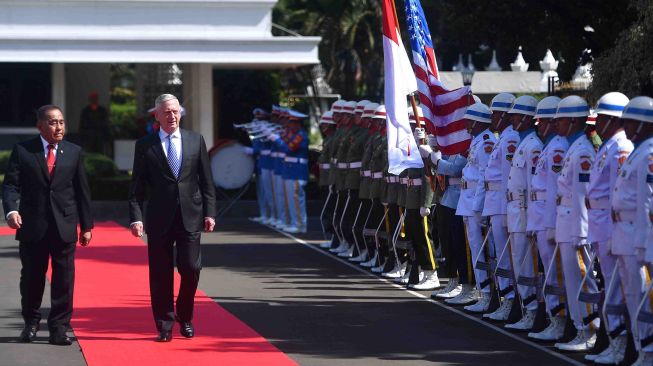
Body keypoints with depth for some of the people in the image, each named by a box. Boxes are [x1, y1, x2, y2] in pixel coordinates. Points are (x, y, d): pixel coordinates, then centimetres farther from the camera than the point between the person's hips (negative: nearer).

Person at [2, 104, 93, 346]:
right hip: (32, 226, -1)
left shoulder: (74, 152, 7)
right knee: (31, 277, 9)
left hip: (65, 226, 1)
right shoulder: (22, 151, 1)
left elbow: (82, 190, 9)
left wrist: (86, 226, 6)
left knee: (64, 279, -1)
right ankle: (31, 323, 27)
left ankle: (59, 327, 7)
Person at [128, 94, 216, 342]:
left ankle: (185, 317, 22)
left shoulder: (196, 140, 8)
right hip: (159, 219, -1)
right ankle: (165, 326, 12)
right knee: (160, 274, 2)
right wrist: (136, 217, -9)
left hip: (190, 217, 1)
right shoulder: (144, 145, 3)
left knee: (191, 269, -1)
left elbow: (206, 181, 8)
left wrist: (209, 212, 1)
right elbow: (136, 186, 1)